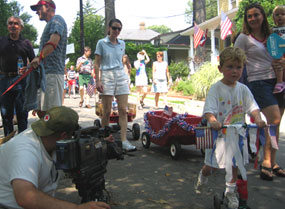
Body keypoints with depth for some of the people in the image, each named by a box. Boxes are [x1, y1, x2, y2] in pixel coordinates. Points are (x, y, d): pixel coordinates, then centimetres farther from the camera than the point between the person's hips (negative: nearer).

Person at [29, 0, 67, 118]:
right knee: (40, 110, 10)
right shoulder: (50, 24, 29)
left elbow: (53, 42, -19)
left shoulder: (57, 20, -2)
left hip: (53, 73, -10)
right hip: (45, 73, 10)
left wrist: (39, 58, -19)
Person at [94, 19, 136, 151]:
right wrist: (97, 81, -10)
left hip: (121, 76, 4)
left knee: (123, 110, -5)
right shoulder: (102, 43, 1)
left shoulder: (122, 44, 14)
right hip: (107, 76, -4)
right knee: (107, 111, 0)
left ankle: (124, 141, -7)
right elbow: (97, 64, -1)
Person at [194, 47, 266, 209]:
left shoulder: (243, 89, 1)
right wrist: (213, 121, -41)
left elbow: (252, 106, -2)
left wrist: (258, 119, -22)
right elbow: (209, 109, -21)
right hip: (218, 134, -4)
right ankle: (202, 177, 42)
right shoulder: (216, 88, -12)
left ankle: (230, 192, 34)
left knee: (235, 164, 14)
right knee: (211, 164, 7)